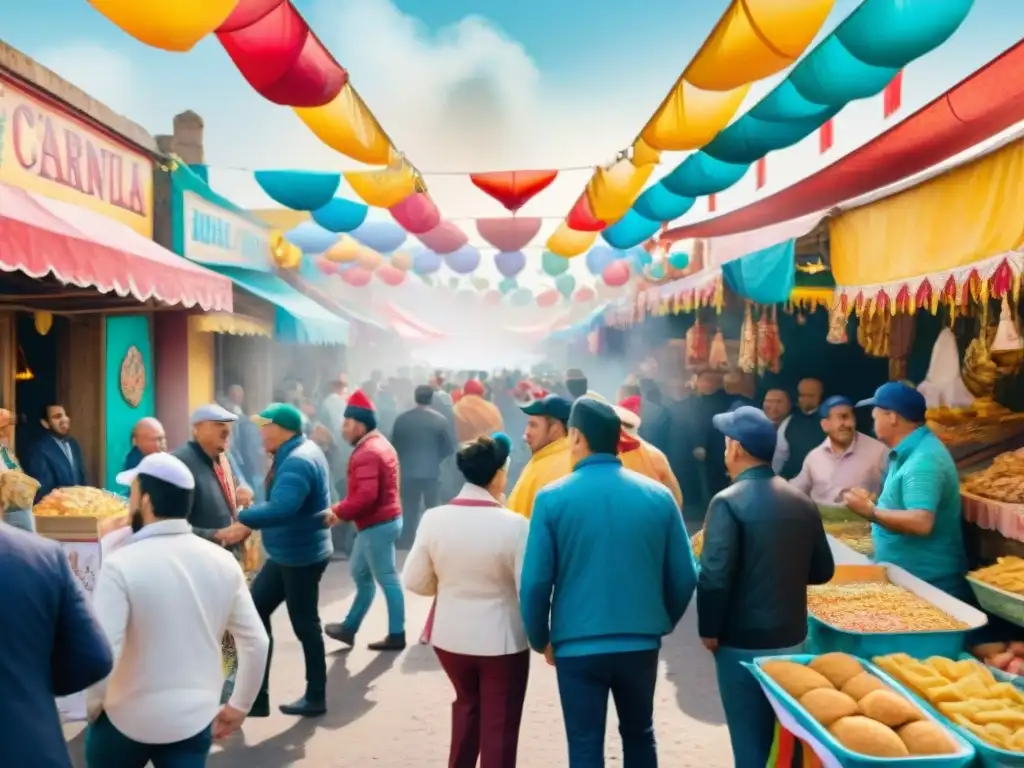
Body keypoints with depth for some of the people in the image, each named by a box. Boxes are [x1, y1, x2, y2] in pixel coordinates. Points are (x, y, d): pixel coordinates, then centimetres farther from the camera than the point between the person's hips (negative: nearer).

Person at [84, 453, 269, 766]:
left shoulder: (121, 565, -18)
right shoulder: (223, 561, -5)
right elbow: (256, 643, -2)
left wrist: (93, 707, -3)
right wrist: (239, 706, 10)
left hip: (127, 719, -2)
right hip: (196, 718, 2)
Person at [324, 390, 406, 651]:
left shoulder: (367, 453, -21)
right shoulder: (378, 444, 12)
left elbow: (366, 495, -30)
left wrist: (338, 512, -20)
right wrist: (343, 507, 8)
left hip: (377, 524, -11)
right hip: (381, 520, 11)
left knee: (387, 579, 0)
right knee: (360, 573, 18)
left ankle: (396, 635, 11)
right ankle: (348, 628, 28)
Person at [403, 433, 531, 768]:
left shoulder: (433, 518, -10)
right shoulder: (514, 524, -20)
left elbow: (415, 581, -2)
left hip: (450, 634, 4)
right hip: (501, 639, -4)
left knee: (467, 704, 29)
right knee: (499, 723, 12)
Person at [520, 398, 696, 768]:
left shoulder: (553, 498, -10)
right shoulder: (659, 496, -3)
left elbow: (535, 582, -10)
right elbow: (684, 577, 0)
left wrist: (540, 639, 7)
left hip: (577, 646, -3)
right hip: (641, 643, 3)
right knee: (639, 735, 24)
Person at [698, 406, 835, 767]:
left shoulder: (728, 502, -17)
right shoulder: (802, 502, 1)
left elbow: (714, 577, -21)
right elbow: (822, 570, 9)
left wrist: (709, 631, -8)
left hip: (743, 644, -6)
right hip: (792, 638, 6)